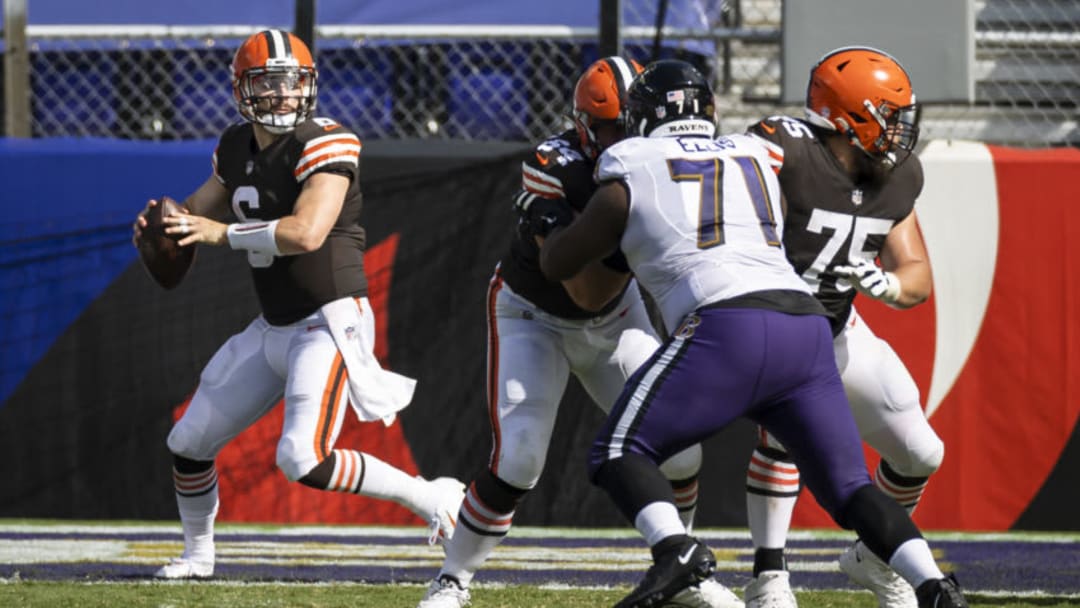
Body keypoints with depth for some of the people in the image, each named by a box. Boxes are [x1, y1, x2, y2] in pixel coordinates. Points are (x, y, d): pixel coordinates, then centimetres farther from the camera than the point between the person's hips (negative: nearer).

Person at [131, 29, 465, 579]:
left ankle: (432, 497, -8)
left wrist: (223, 234, -23)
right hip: (274, 329, 8)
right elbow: (203, 209, 23)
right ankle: (198, 555, 35)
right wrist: (161, 219, -1)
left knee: (304, 461, -22)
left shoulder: (325, 144, -18)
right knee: (189, 443, 12)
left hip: (330, 323, -8)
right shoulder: (237, 148, 6)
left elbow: (306, 233, -30)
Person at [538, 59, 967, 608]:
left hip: (728, 327, -5)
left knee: (619, 453, 3)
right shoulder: (755, 160, 25)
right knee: (848, 485, 10)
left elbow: (555, 264, 26)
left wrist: (562, 221, 46)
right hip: (807, 323, 5)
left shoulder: (631, 181, 13)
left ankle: (674, 548, -23)